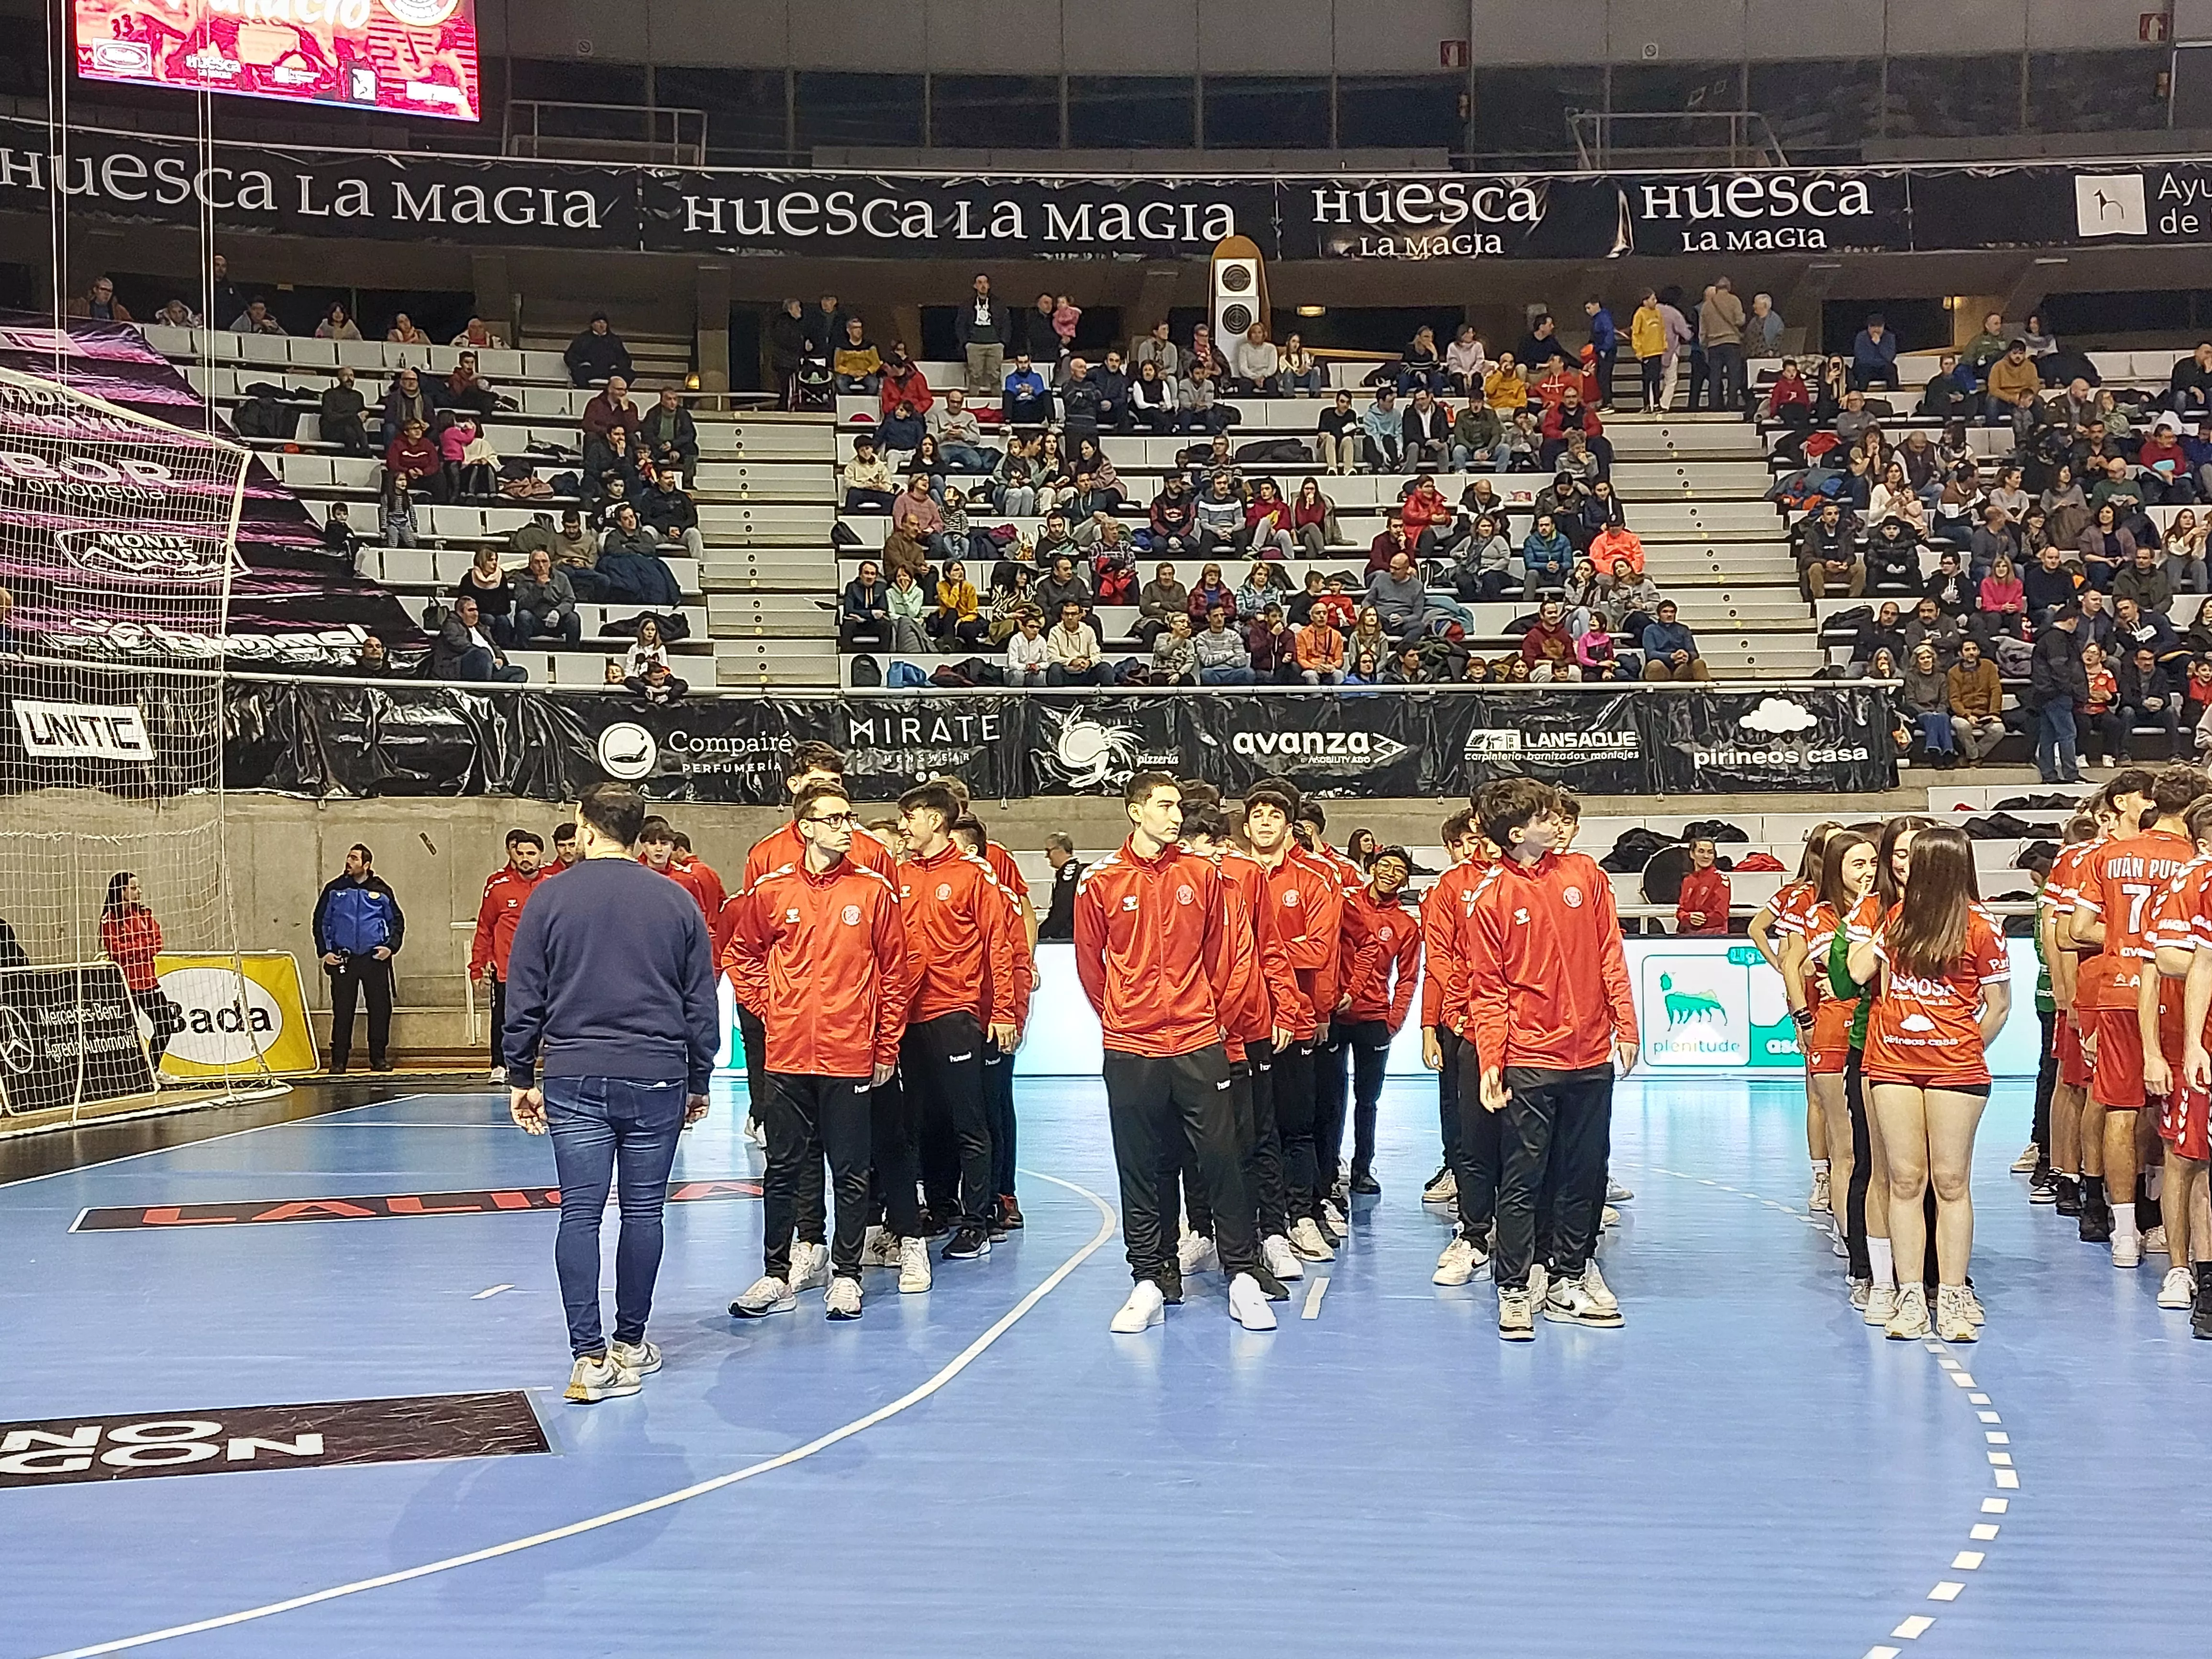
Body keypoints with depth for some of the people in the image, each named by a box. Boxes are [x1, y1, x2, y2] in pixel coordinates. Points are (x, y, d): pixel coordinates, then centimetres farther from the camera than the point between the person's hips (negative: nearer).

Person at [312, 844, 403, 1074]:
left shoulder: (382, 890, 6)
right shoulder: (334, 889, 6)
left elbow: (397, 921, 13)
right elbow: (320, 922, 12)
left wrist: (391, 947, -1)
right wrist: (324, 951, 2)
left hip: (375, 959, 0)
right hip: (343, 958, 0)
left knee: (380, 1009, 0)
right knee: (342, 1011, 0)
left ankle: (379, 1058, 10)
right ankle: (339, 1060, 5)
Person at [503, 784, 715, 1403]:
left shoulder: (549, 899, 0)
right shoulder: (677, 903, 4)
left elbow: (524, 998, 3)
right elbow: (702, 1003, 8)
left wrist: (521, 1077, 13)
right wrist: (699, 1084, 17)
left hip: (573, 1081, -1)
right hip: (657, 1080, 1)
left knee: (580, 1214, 0)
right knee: (643, 1212, 9)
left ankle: (590, 1357, -6)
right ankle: (630, 1347, 17)